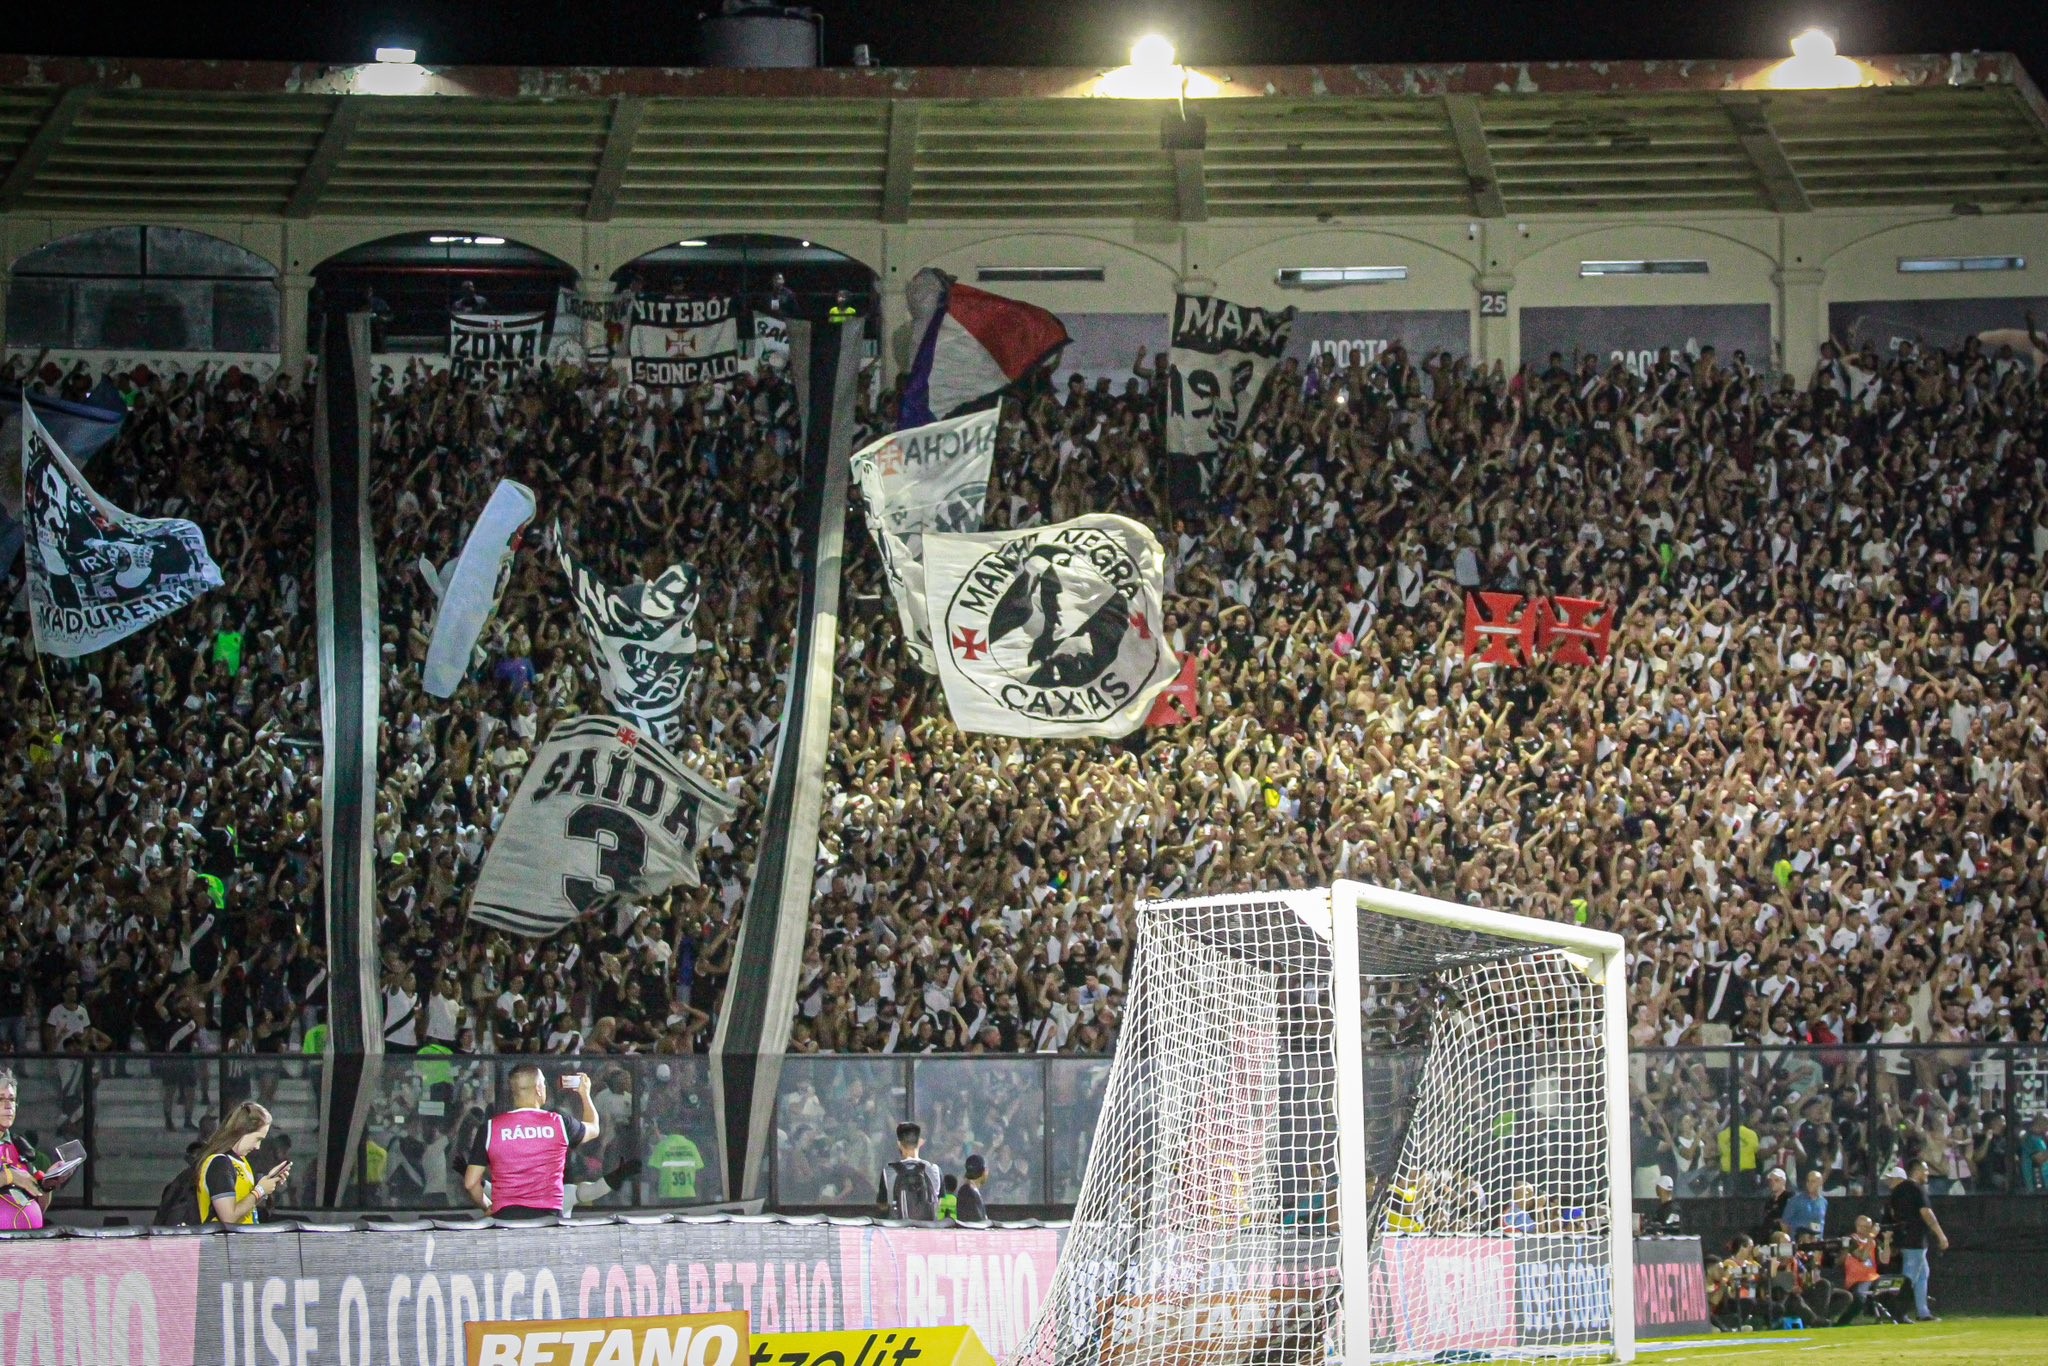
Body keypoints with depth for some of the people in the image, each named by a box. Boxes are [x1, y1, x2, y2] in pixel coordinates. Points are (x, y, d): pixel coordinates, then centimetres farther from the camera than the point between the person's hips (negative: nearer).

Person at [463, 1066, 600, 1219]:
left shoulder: (490, 1128, 1)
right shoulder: (558, 1123, 2)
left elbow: (470, 1182, 3)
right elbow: (594, 1129, 25)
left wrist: (487, 1207, 22)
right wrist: (585, 1094, 41)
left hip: (504, 1217, 0)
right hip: (548, 1215, 0)